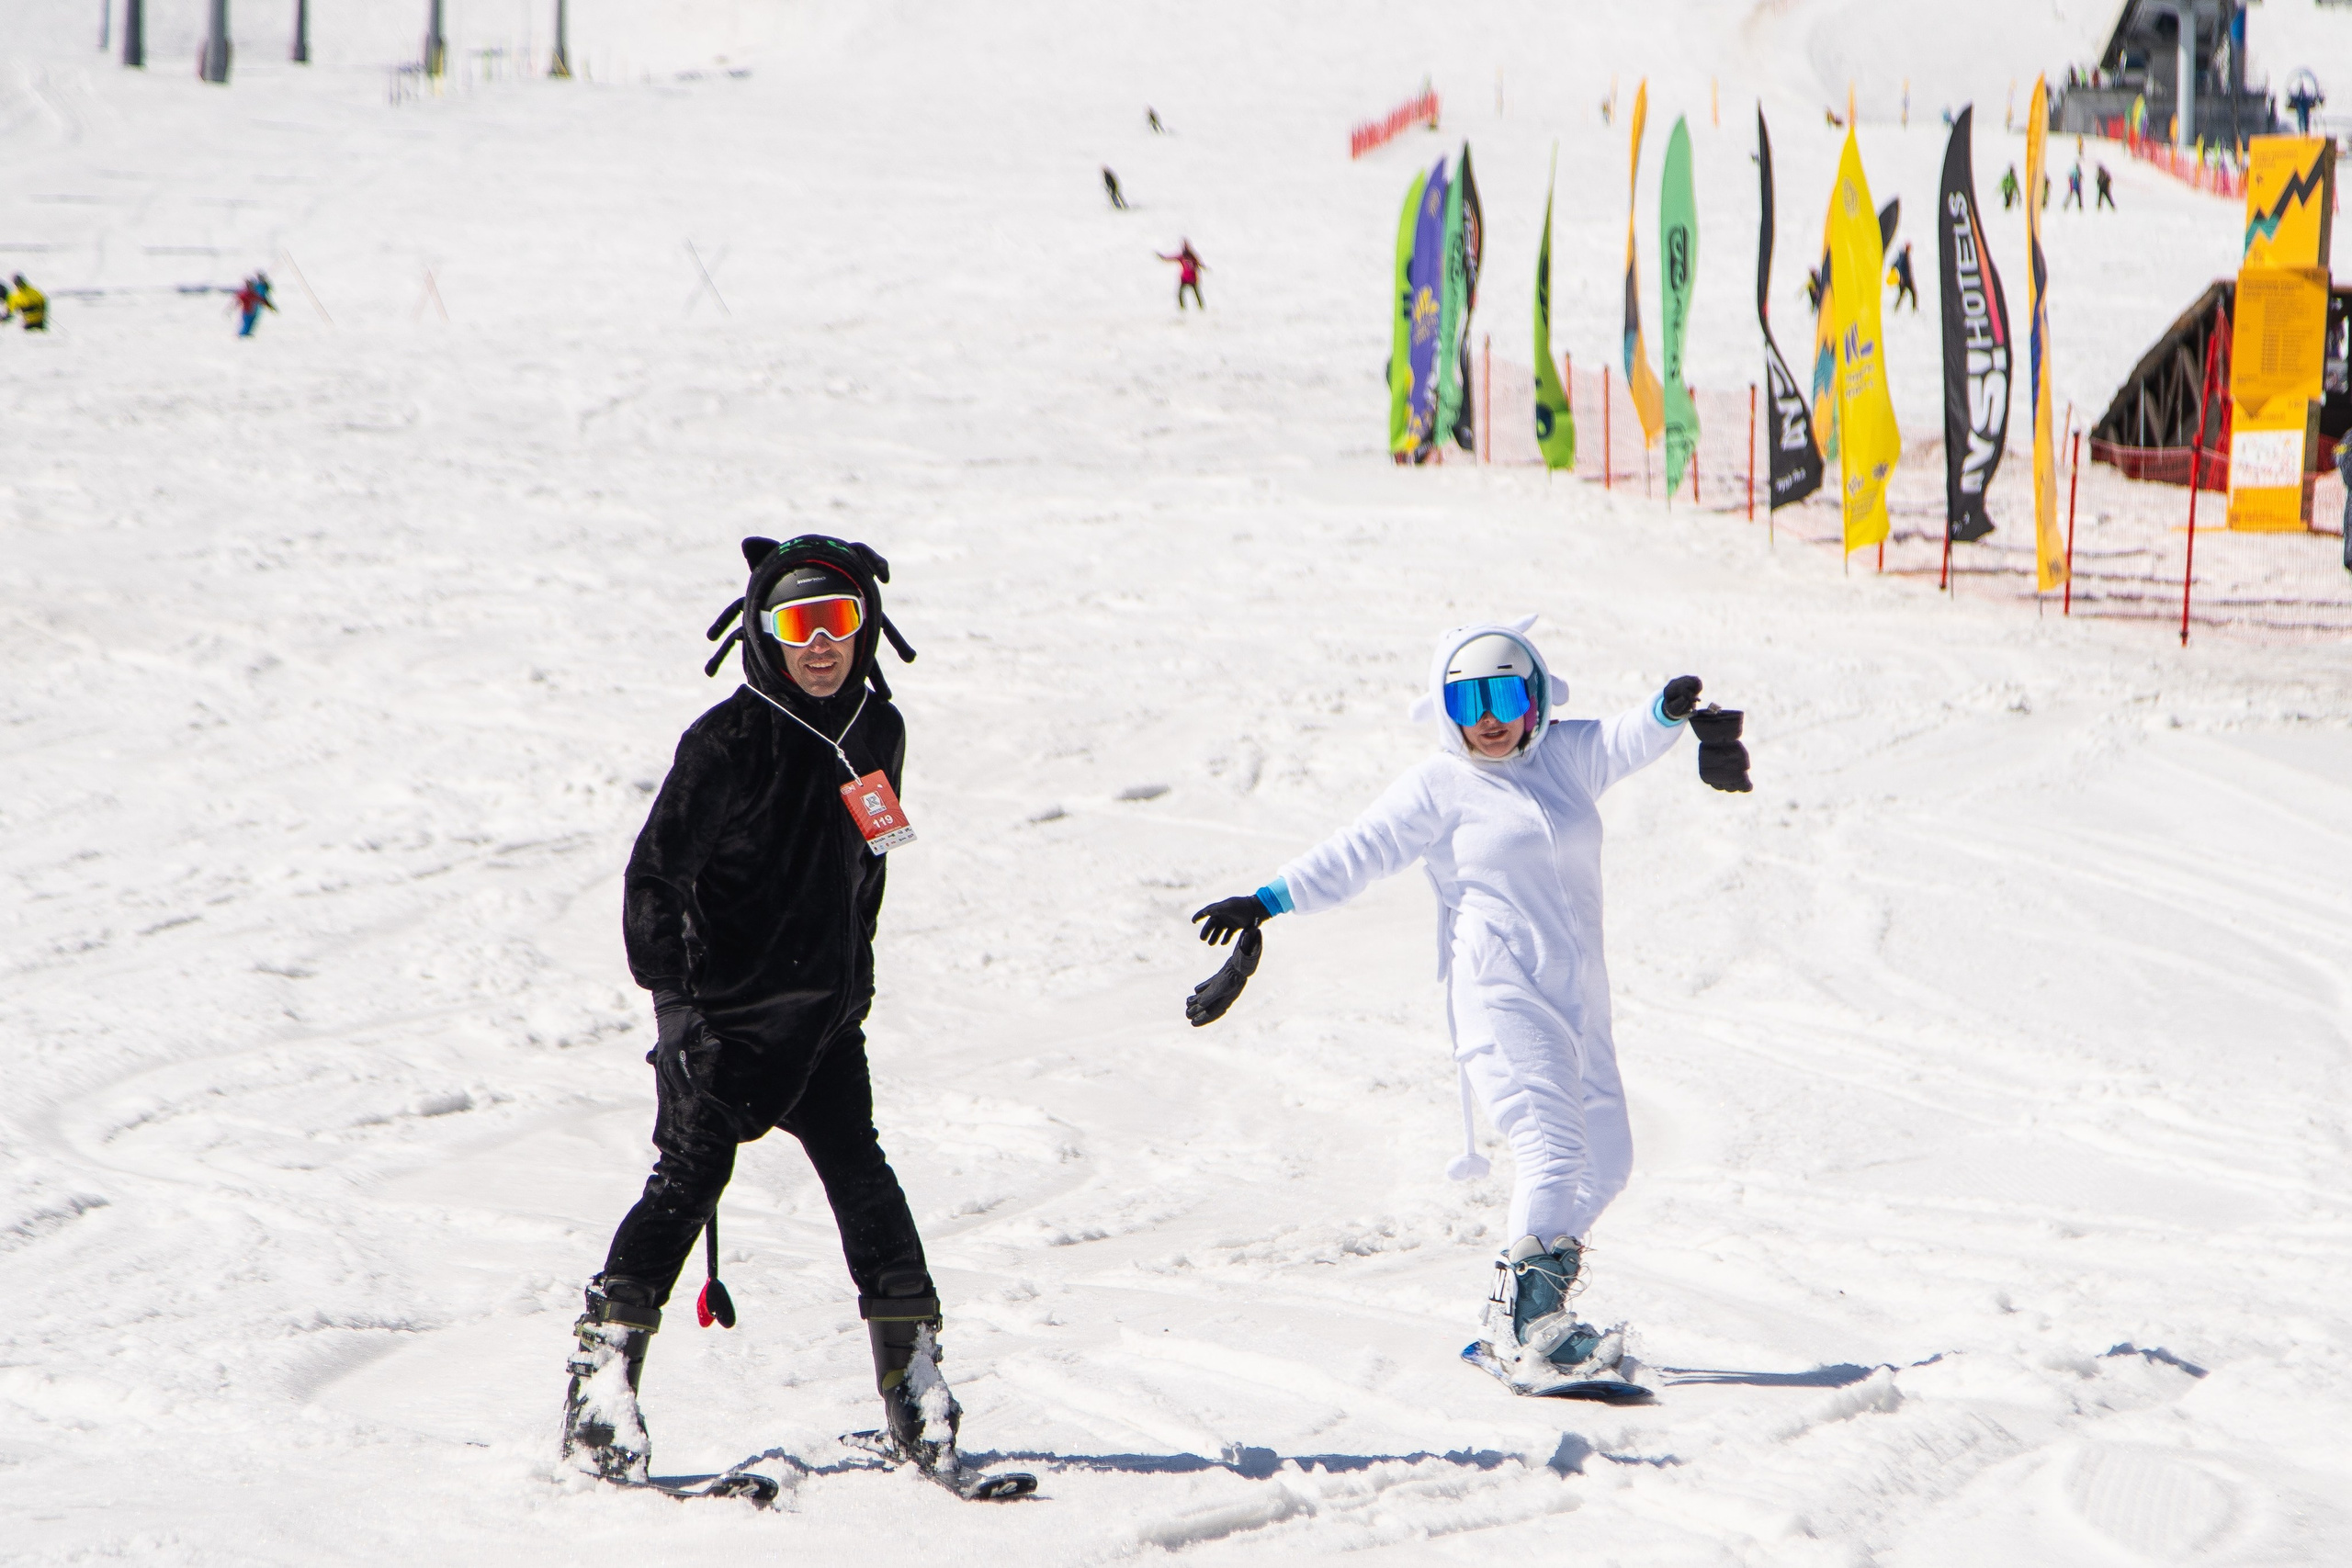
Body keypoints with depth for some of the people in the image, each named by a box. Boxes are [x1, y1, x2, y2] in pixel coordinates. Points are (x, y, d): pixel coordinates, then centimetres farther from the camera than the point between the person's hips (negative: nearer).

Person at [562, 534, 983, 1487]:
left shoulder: (877, 732, 7)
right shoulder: (731, 743, -12)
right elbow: (655, 873, -13)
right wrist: (676, 997, -21)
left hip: (825, 1015, 5)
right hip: (728, 1010, -5)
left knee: (864, 1185, 0)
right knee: (690, 1176, -12)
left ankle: (915, 1376, 8)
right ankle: (601, 1390, -12)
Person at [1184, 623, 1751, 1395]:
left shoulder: (1565, 757, 13)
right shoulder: (1438, 789, 0)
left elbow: (1625, 739, -3)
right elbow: (1356, 854, -4)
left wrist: (1671, 710, -26)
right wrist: (1264, 904, -16)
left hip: (1577, 996, 7)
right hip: (1499, 996, -7)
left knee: (1606, 1159, 9)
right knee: (1553, 1149, -20)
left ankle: (1516, 1319, 20)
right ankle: (1529, 1332, -23)